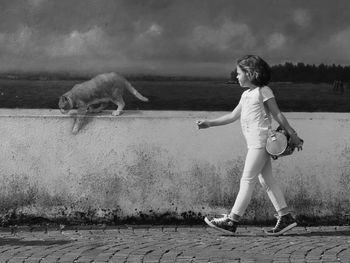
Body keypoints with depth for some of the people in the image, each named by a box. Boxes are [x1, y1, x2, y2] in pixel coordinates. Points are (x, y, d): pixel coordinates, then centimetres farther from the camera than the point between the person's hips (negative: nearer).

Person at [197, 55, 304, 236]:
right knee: (266, 180, 6)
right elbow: (233, 116, 24)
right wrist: (210, 123, 21)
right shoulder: (246, 95, 19)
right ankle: (285, 218, 8)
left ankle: (232, 221, -9)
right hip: (254, 143, 8)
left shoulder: (263, 91, -5)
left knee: (247, 180, -8)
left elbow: (278, 115, -5)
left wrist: (293, 136, -4)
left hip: (261, 141, -8)